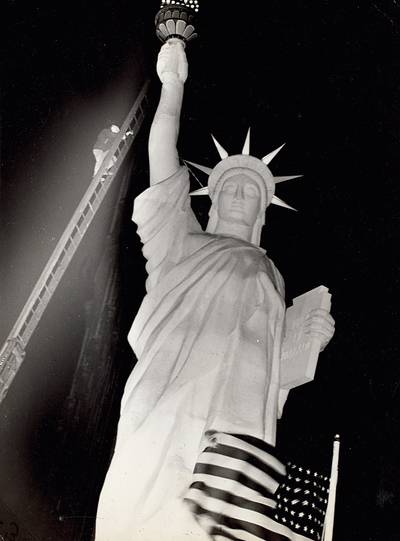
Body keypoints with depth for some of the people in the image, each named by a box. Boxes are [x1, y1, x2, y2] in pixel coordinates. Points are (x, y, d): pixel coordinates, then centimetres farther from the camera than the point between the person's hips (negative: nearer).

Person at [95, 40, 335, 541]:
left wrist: (311, 340, 8)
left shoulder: (270, 276, 27)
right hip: (163, 417, -2)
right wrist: (172, 83, 9)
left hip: (239, 434, 2)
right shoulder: (182, 242, 20)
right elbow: (162, 159, 11)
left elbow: (277, 364, 26)